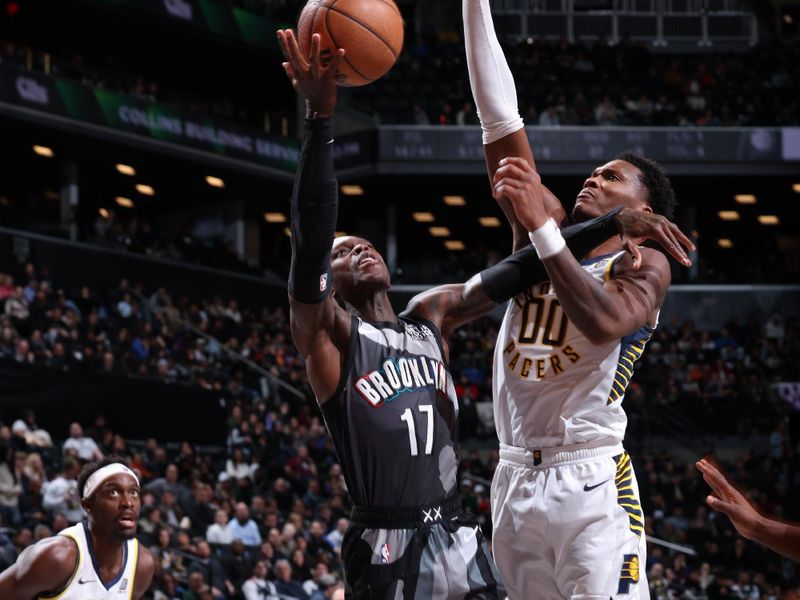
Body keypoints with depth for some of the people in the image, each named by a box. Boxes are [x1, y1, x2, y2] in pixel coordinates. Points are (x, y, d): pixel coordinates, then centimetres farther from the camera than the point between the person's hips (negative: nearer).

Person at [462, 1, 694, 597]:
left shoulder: (644, 264, -1)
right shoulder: (549, 230, 13)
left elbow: (605, 323, -24)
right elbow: (500, 122, 7)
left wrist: (540, 228, -25)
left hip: (591, 482, -6)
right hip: (515, 479, 6)